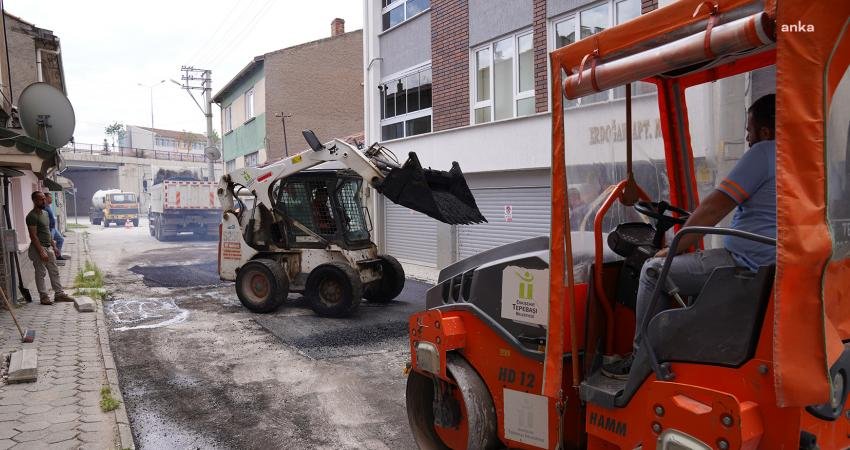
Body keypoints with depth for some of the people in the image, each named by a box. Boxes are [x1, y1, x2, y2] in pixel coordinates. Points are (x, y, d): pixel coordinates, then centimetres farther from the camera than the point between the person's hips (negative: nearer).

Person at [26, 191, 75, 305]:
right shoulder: (32, 216, -16)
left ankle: (59, 294, 17)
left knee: (54, 271, 11)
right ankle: (44, 297, 8)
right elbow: (33, 236, -20)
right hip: (38, 248, -9)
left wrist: (53, 245, 17)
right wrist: (41, 252, -23)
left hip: (48, 247, 9)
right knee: (40, 273, 1)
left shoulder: (45, 213, 12)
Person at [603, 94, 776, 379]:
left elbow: (713, 209, -13)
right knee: (695, 262, 31)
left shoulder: (763, 153, -10)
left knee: (654, 270, -4)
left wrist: (671, 250, -3)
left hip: (748, 265, -10)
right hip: (773, 267, 10)